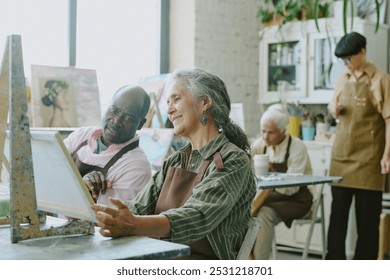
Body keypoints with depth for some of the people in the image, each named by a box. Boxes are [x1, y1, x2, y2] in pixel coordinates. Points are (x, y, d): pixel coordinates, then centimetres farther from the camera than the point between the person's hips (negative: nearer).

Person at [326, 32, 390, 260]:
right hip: (342, 155, 5)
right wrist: (334, 109, -2)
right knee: (338, 209, 8)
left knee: (368, 214, 3)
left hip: (368, 157, -5)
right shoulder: (342, 80, 11)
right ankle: (335, 260, 16)